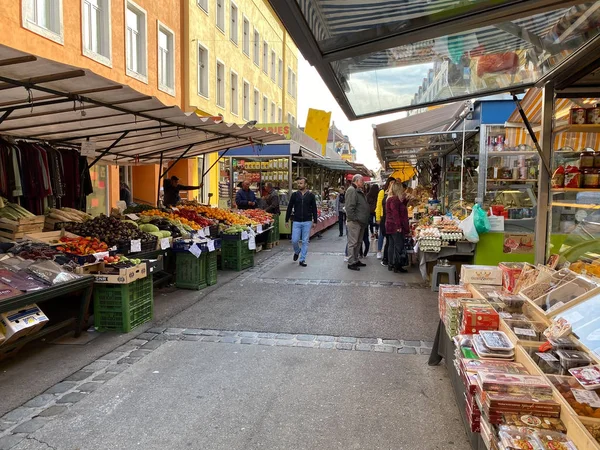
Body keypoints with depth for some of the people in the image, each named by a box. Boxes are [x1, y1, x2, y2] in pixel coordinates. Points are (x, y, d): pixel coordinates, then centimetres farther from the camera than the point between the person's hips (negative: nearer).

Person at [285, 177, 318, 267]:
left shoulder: (311, 195, 1)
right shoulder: (294, 195, 3)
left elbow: (314, 209, 5)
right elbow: (289, 208, 6)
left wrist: (315, 221, 1)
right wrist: (287, 220, 3)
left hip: (307, 222, -1)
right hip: (296, 222, 1)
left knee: (305, 242, 2)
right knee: (294, 240, -2)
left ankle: (302, 260, 12)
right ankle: (297, 251, 30)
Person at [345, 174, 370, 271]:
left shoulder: (359, 191, 19)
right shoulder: (352, 190, -14)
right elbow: (349, 207, -22)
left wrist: (364, 220, 18)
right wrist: (354, 219, -21)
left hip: (360, 222, 10)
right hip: (354, 222, -10)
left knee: (358, 242, 16)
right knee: (353, 243, -5)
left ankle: (355, 260, 26)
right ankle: (351, 263, 1)